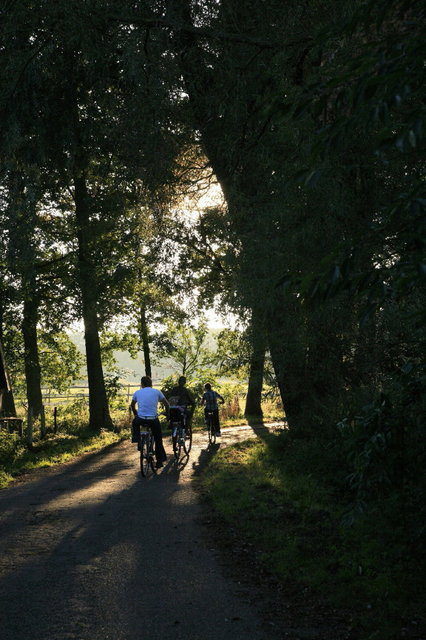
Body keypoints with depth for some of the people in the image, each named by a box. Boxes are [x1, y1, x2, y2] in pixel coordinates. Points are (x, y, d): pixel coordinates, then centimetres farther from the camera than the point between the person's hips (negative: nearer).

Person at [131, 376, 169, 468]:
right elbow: (166, 404, 13)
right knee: (158, 440, 16)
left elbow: (132, 405, 26)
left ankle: (136, 439, 18)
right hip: (153, 420, -1)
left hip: (140, 419, 1)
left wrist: (135, 414, 43)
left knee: (135, 422, 37)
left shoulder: (137, 393, 10)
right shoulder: (157, 392, 6)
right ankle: (159, 461, 15)